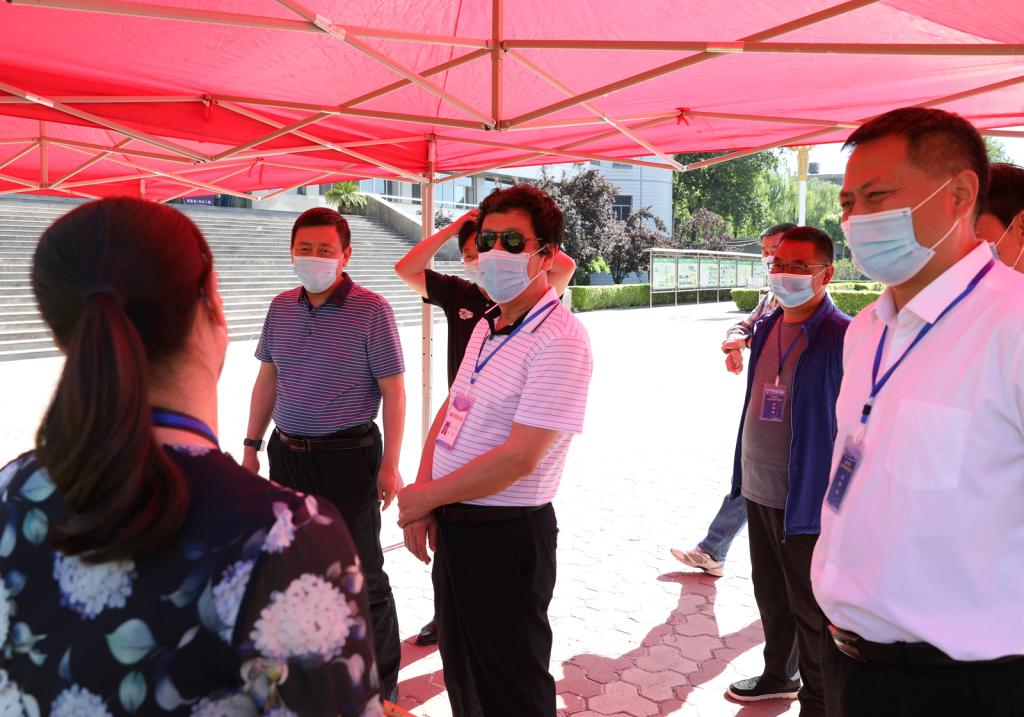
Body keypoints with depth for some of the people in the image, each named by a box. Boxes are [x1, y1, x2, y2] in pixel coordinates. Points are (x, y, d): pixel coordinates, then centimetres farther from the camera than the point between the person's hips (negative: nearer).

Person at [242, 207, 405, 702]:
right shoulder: (281, 308, 5)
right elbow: (267, 380, 14)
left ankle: (382, 681, 21)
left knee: (361, 575, 3)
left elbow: (393, 391, -11)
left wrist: (389, 464, -13)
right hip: (288, 452, 6)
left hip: (347, 457, -6)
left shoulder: (371, 309, -12)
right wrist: (252, 446, 12)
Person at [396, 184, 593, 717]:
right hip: (450, 523, 9)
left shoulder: (558, 340, -20)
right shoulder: (488, 325, 9)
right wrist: (422, 503, -1)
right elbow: (449, 412, 11)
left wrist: (425, 495, -13)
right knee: (461, 673, 25)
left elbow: (518, 457, -25)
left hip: (507, 534, -8)